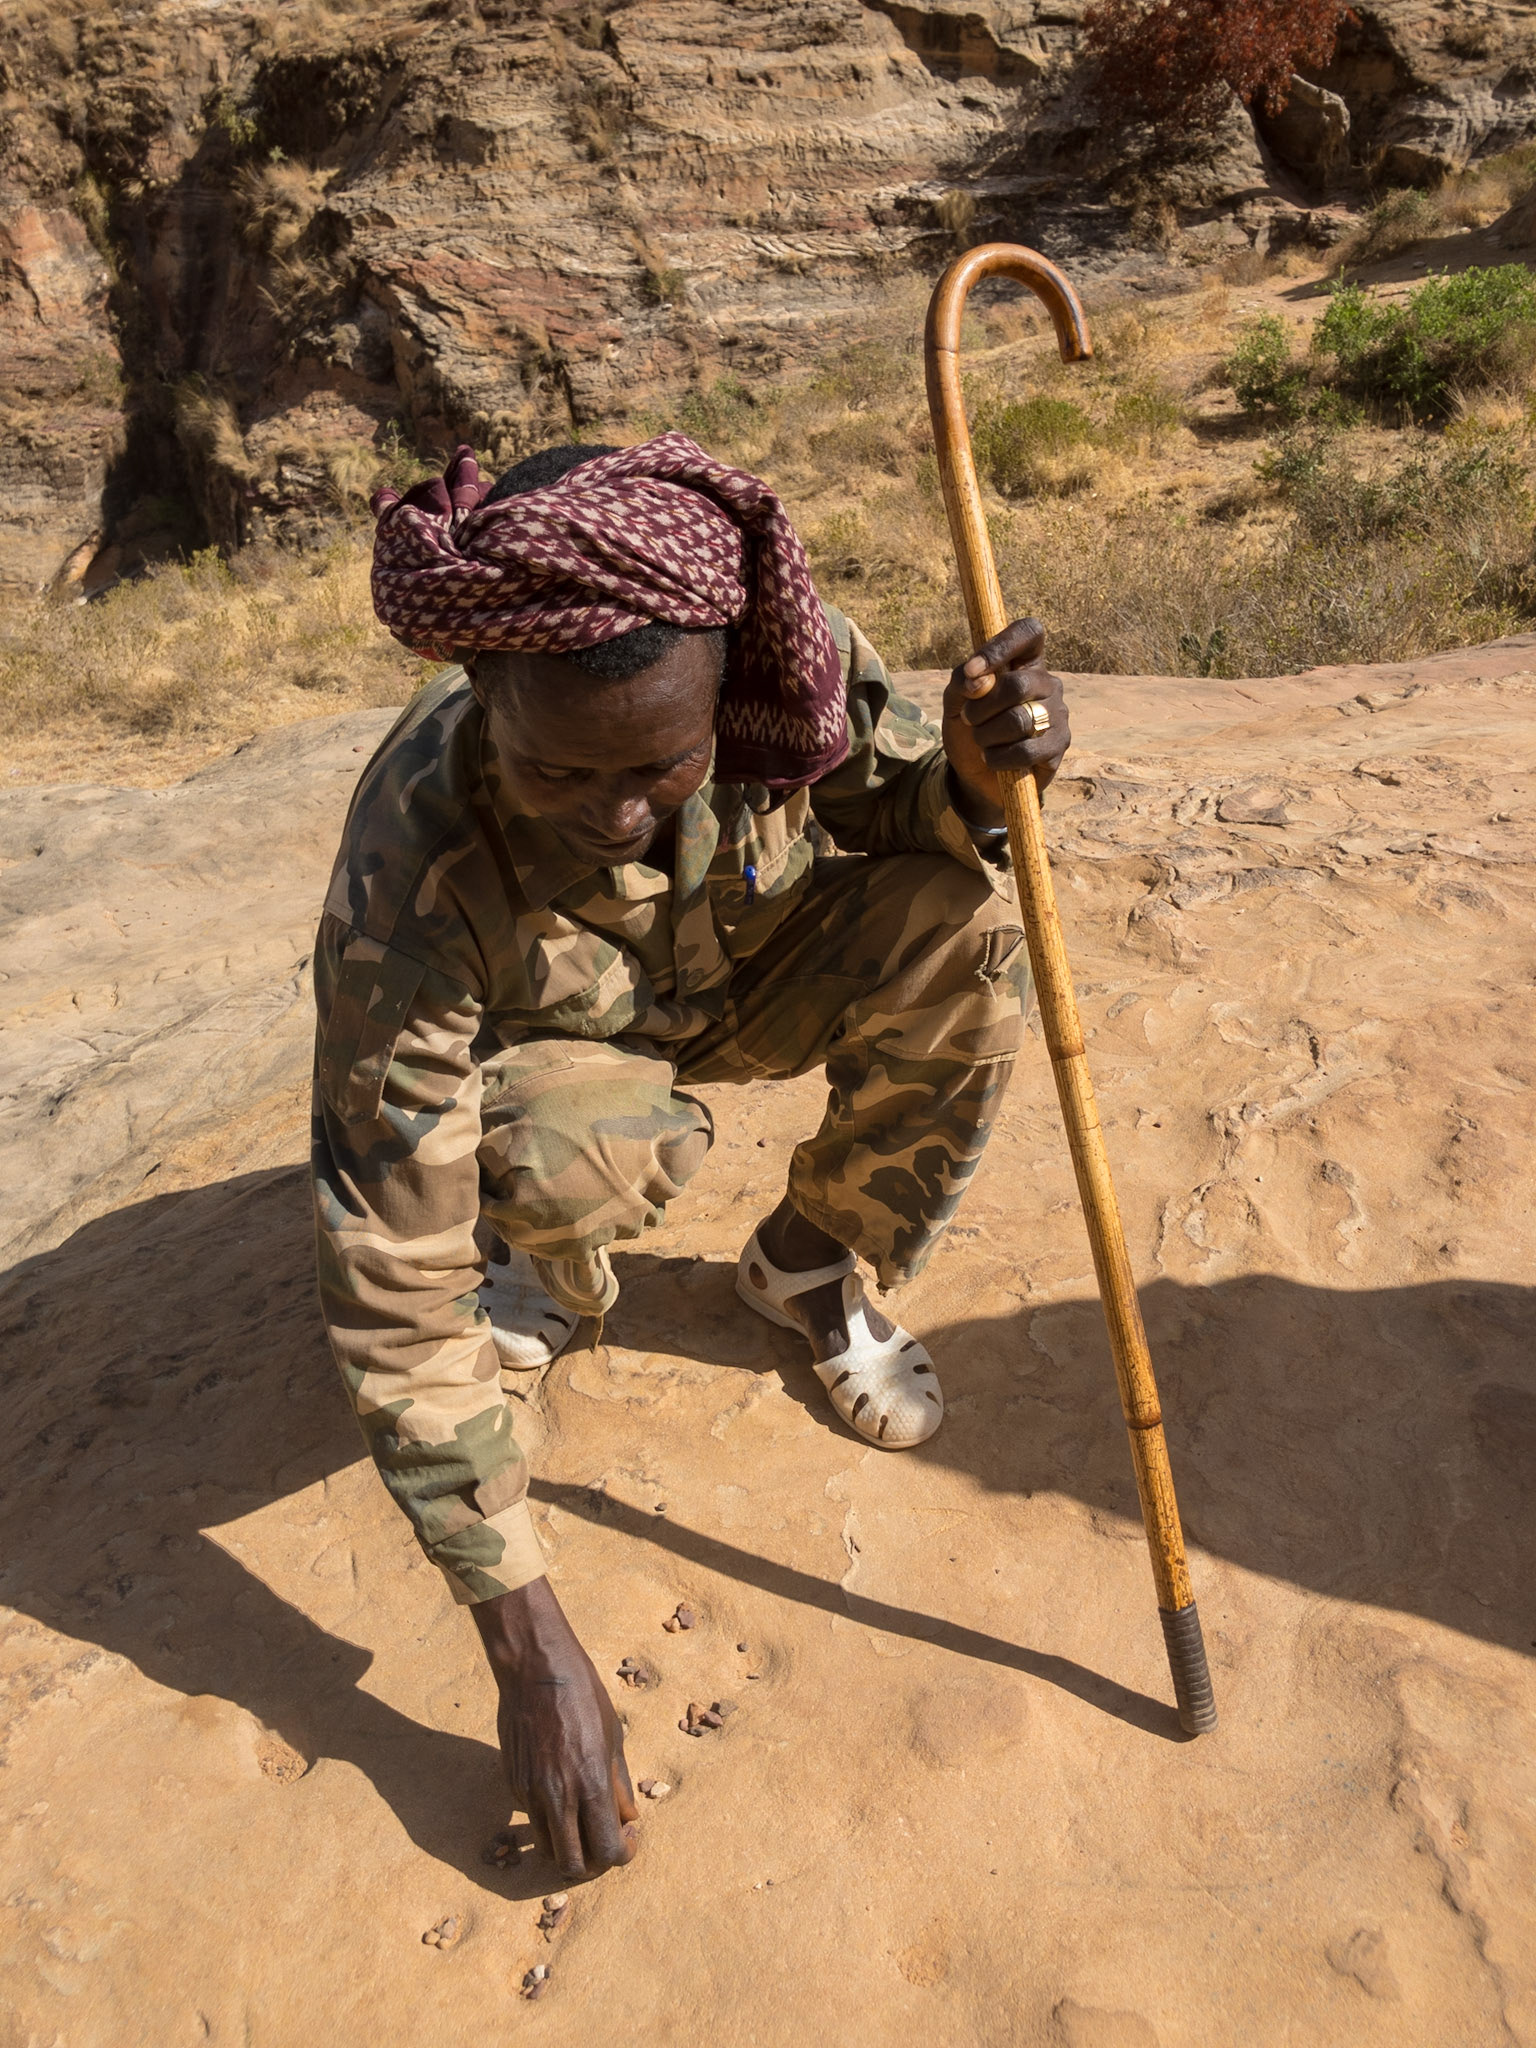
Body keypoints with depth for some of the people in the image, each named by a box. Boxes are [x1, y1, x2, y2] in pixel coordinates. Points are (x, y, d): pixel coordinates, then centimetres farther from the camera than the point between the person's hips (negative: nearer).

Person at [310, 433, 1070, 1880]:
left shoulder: (785, 650, -29)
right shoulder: (414, 876, -37)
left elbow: (895, 804, -8)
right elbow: (386, 1284, -33)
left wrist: (972, 771, -35)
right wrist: (527, 1644, -32)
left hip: (749, 983, 4)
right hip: (547, 1046, -3)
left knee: (965, 917, -23)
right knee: (587, 1152, -38)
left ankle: (808, 1268, 0)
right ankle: (553, 1269, 2)